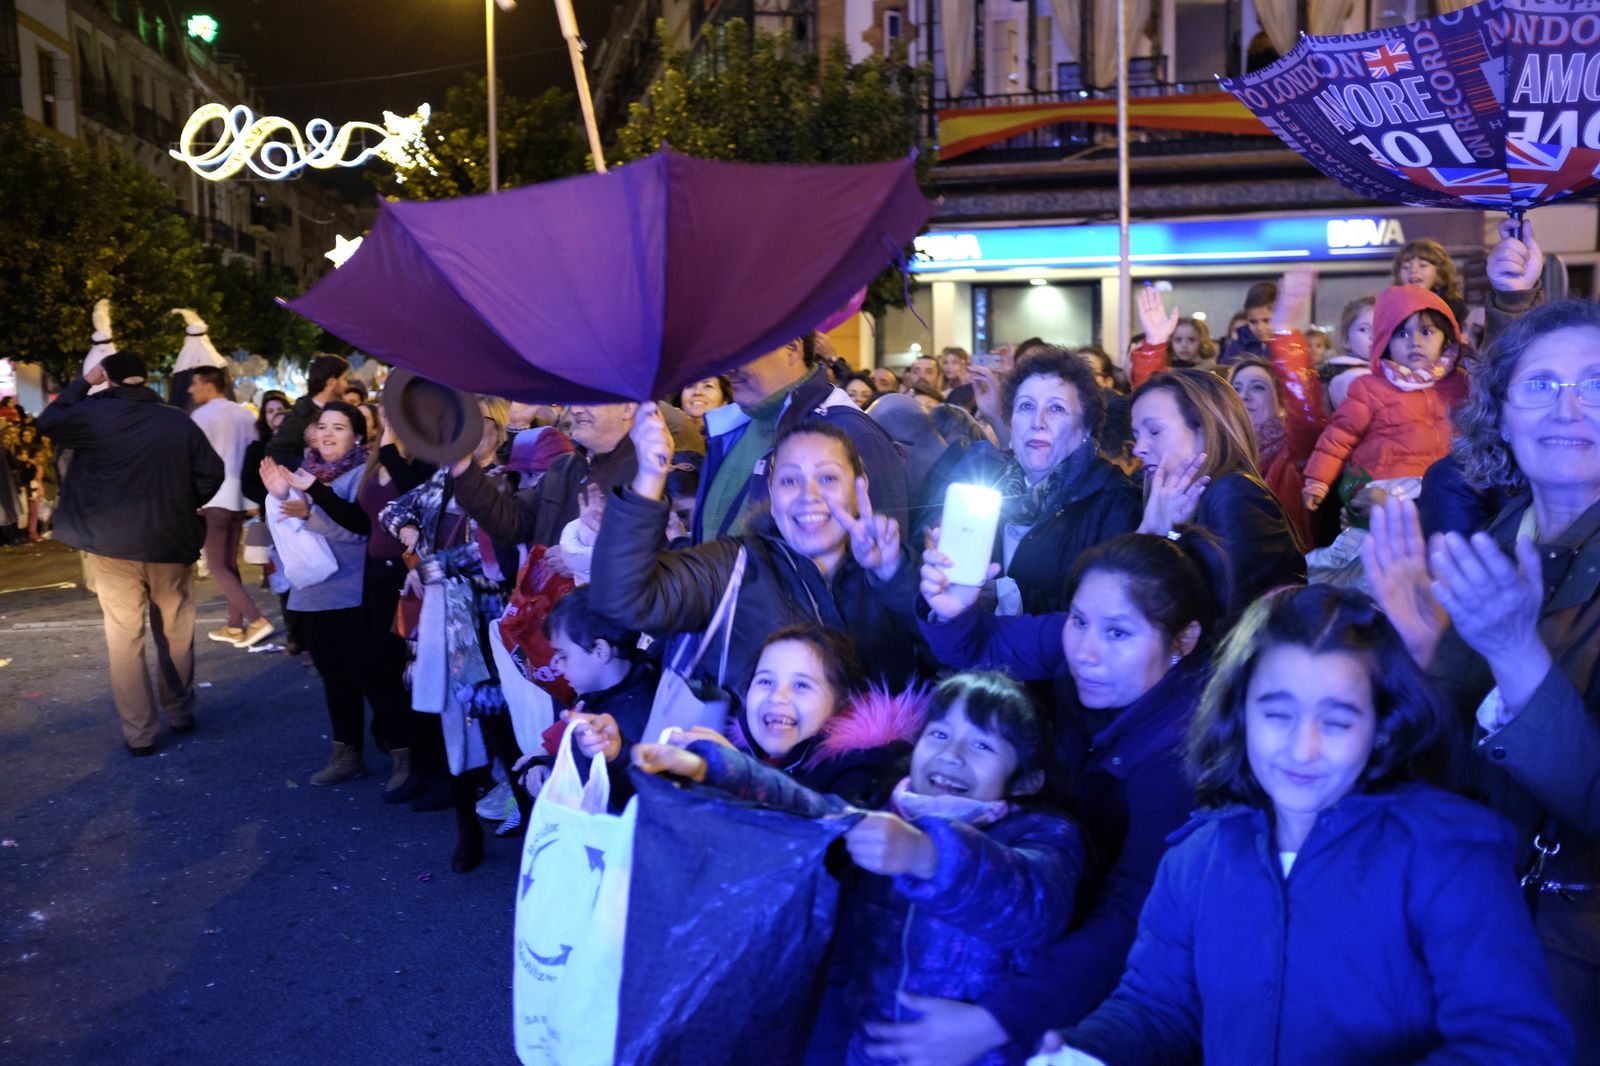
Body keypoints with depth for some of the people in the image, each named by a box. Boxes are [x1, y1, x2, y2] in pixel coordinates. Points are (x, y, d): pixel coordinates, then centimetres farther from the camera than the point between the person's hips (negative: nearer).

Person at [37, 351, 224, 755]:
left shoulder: (94, 414, -5)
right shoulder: (178, 421, 0)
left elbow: (48, 422, 12)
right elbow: (212, 472, -2)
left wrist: (83, 383, 15)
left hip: (113, 542, -1)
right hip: (171, 541, 2)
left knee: (124, 638, 4)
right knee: (175, 633, 15)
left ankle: (138, 733, 5)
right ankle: (180, 712, 27)